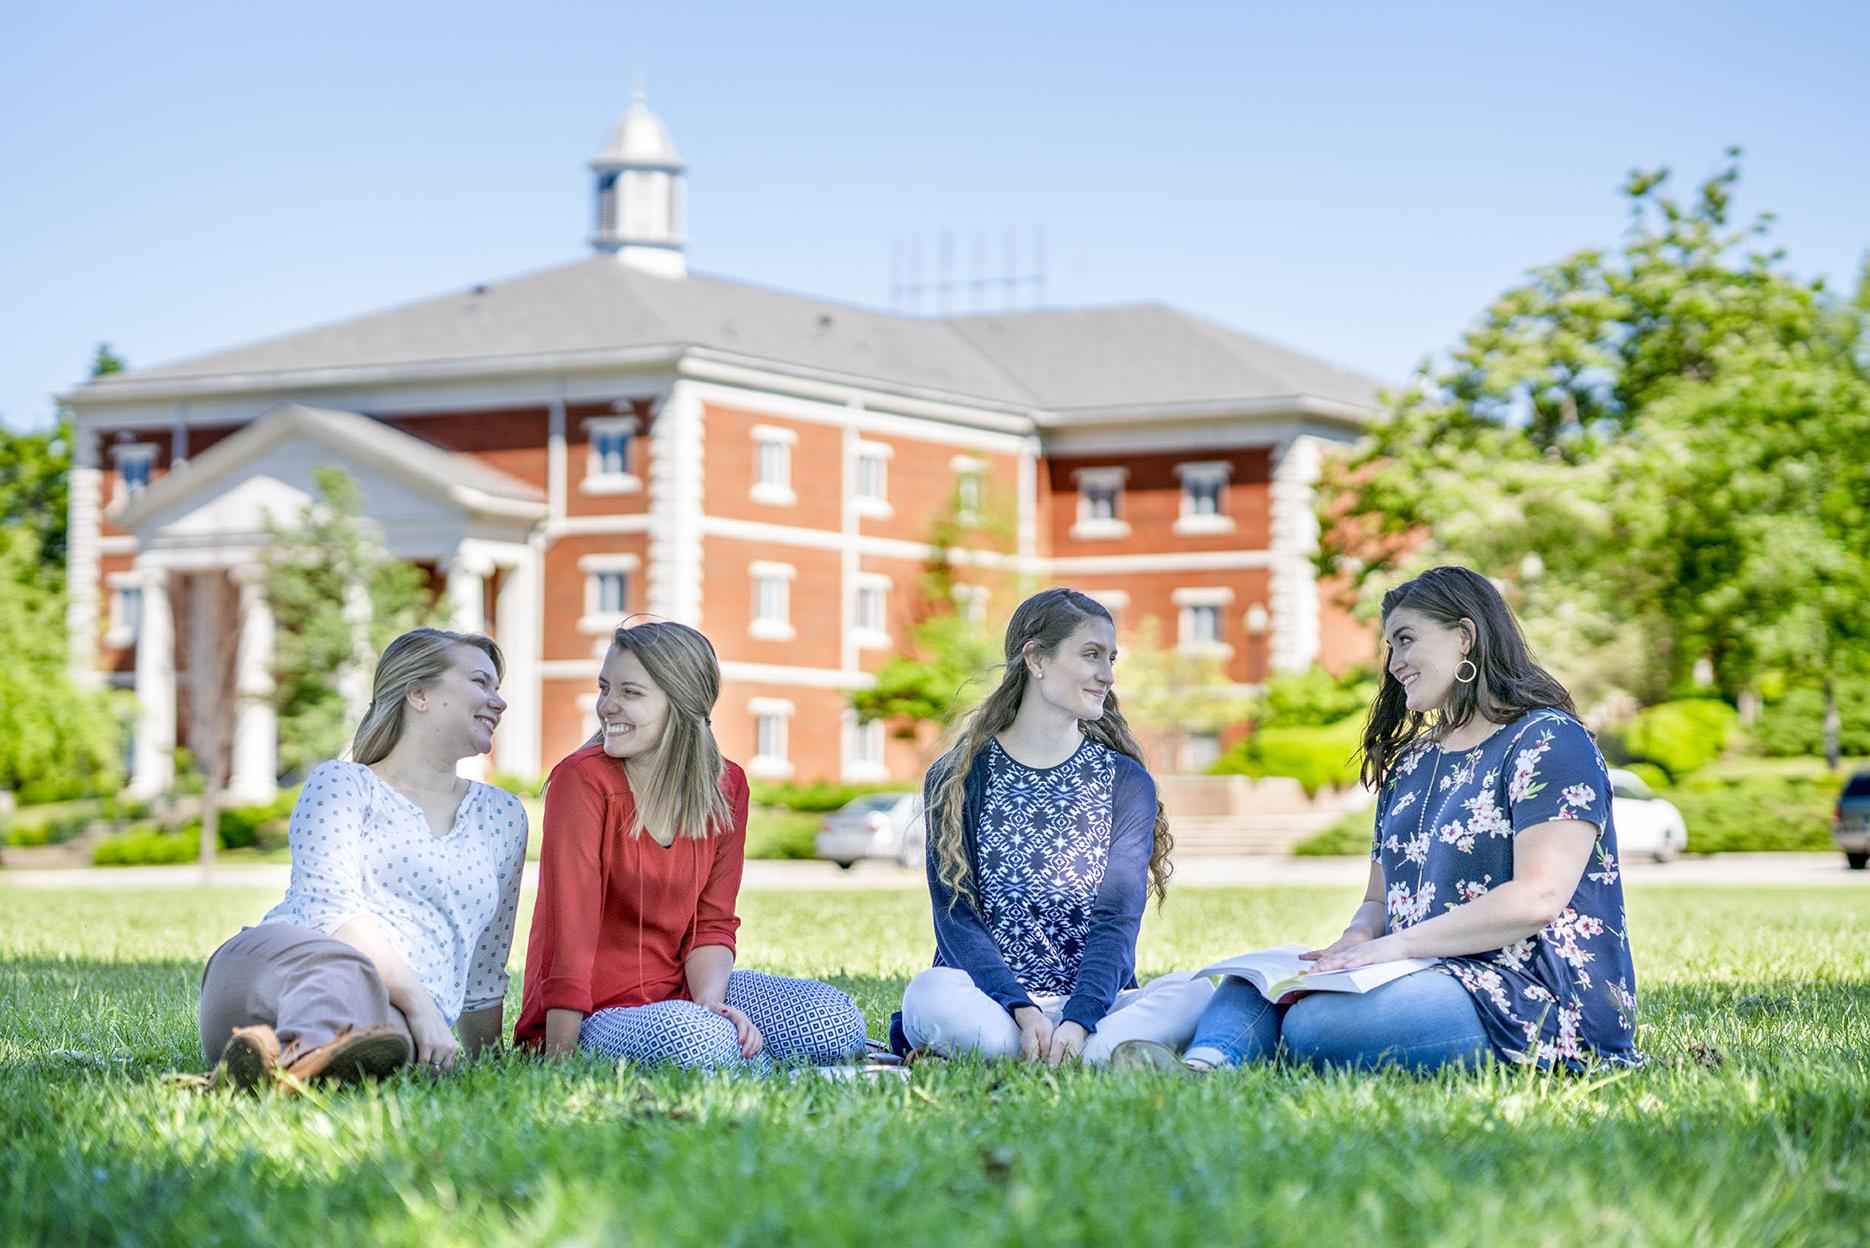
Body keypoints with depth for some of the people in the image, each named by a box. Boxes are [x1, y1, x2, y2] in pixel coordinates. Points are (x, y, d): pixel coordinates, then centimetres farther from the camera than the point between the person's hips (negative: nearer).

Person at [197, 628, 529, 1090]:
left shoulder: (502, 818, 28)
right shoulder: (342, 784, 14)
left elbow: (482, 976, 36)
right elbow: (330, 905, -5)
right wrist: (418, 1000, -17)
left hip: (394, 1015, 2)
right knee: (340, 965, -42)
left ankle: (297, 1059, -72)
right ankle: (309, 1050, -75)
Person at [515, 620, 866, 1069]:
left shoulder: (726, 786, 2)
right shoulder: (583, 779, -14)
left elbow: (712, 923, 3)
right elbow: (571, 928, -20)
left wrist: (709, 1002, -17)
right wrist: (559, 1057, -24)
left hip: (680, 994, 5)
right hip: (593, 1010, -5)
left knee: (836, 1021, -15)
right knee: (699, 1041, -36)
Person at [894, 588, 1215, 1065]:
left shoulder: (1126, 783, 9)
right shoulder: (956, 779, 5)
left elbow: (1118, 919, -3)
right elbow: (957, 918, -4)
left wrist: (1077, 1022, -22)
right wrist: (1023, 1012, -23)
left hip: (1093, 1003, 2)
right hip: (993, 1003, -2)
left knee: (1196, 993, -28)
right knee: (932, 991, -34)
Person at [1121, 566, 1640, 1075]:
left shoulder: (1548, 741, -5)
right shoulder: (1409, 764, 23)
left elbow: (1538, 899, -17)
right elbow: (1380, 900, 23)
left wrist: (1394, 945, -18)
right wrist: (1357, 938, -3)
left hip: (1534, 996, -8)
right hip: (1432, 980, 8)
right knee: (1253, 982, -14)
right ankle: (1203, 1065, -40)